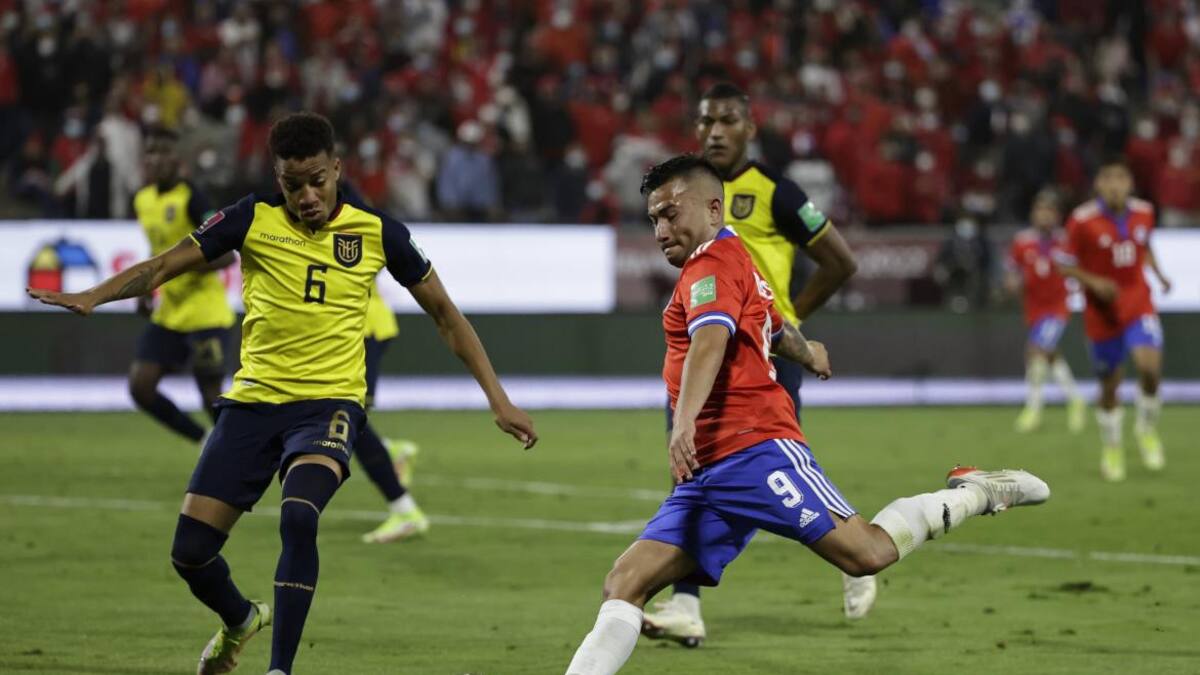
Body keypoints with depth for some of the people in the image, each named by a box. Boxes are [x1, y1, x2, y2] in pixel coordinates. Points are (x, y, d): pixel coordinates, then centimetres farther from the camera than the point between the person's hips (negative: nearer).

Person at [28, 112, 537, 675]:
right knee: (190, 551, -1)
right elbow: (163, 266, 1)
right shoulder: (253, 220, -1)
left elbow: (444, 313, 8)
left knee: (298, 516, -32)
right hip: (253, 400, 2)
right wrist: (92, 296, -16)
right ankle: (239, 621, 34)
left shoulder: (376, 233, -1)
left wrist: (498, 399, 5)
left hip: (328, 403, -2)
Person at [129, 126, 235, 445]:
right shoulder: (142, 200, 8)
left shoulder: (191, 199, -15)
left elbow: (225, 255, -20)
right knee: (140, 386, -1)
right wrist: (147, 289, 9)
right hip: (169, 313, 8)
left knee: (211, 398, -6)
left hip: (204, 313, -7)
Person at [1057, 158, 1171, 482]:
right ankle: (1111, 449, 29)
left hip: (1139, 305, 2)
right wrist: (1094, 283, -21)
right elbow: (1066, 266, -6)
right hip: (1103, 312, -2)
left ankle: (1147, 429, 7)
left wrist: (1158, 274, 4)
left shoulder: (1143, 213, -2)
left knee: (1150, 367, -20)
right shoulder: (1082, 221, -14)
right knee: (1109, 385, 6)